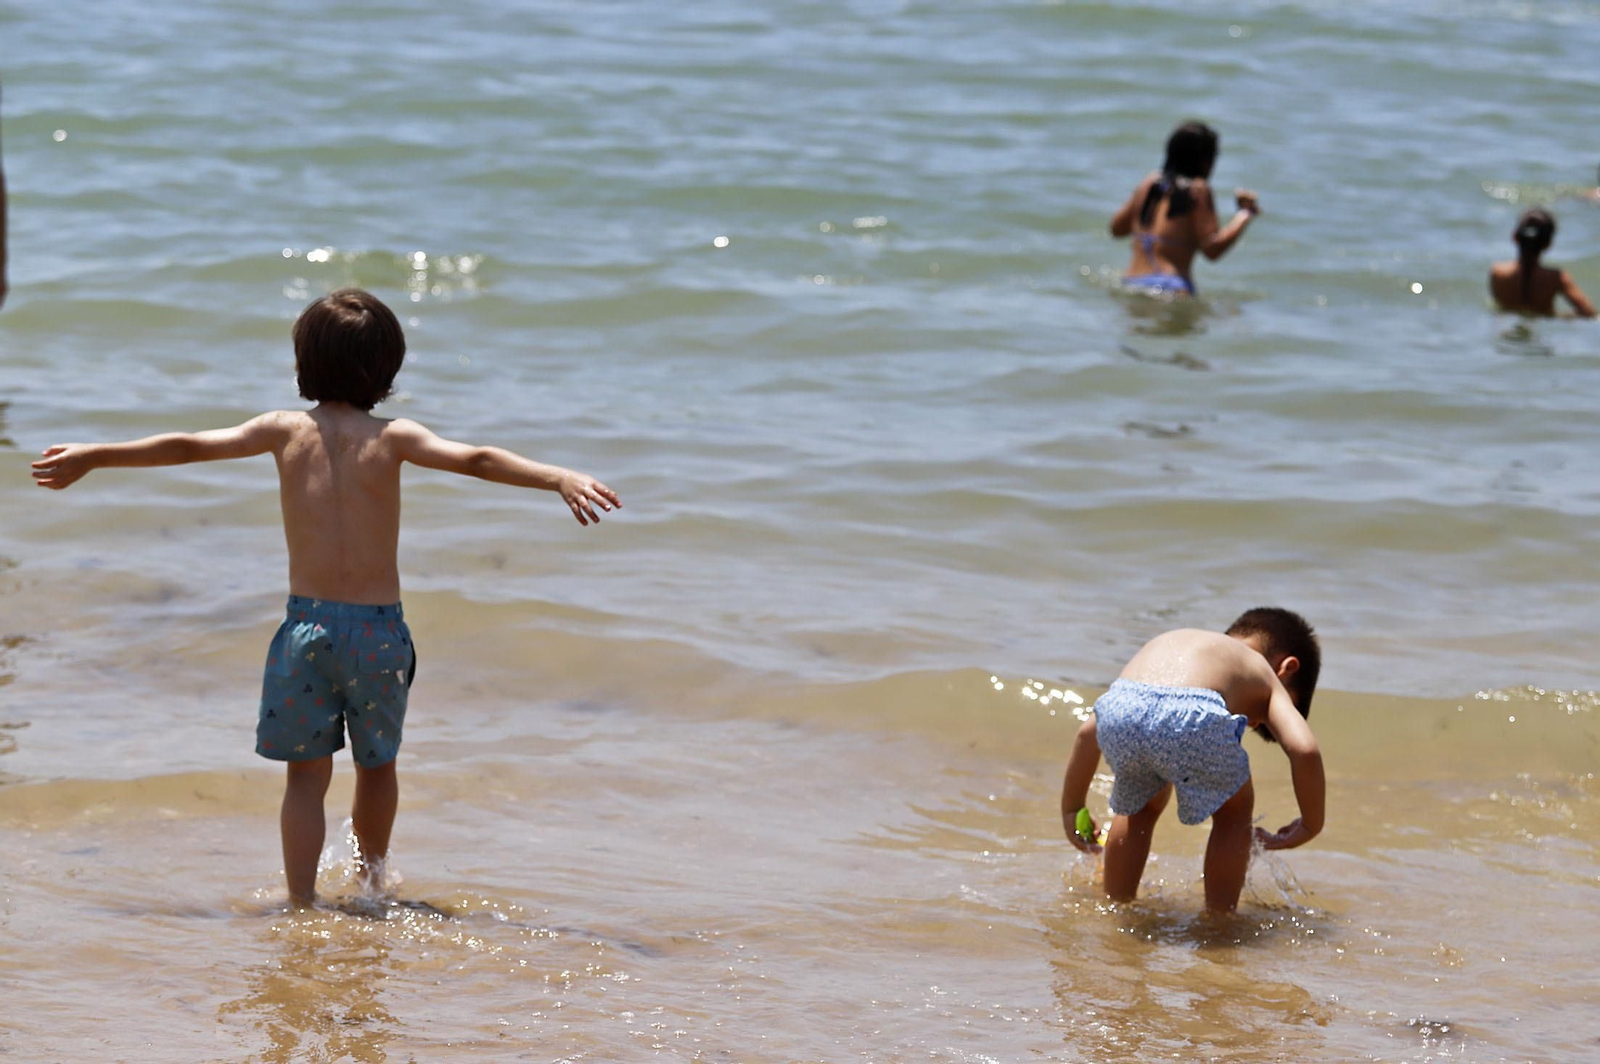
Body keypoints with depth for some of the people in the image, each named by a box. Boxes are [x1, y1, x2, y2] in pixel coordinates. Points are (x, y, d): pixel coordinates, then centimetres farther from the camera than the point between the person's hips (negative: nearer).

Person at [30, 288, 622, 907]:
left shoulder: (285, 431, 0)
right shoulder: (392, 438, -4)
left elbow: (187, 447, 4)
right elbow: (475, 461, -16)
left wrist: (92, 457, 14)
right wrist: (560, 479, -22)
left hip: (307, 624, 0)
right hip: (380, 627, 0)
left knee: (306, 775, 8)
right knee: (377, 764, 20)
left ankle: (301, 903, 3)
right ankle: (372, 878, 37)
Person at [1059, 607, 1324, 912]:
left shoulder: (1167, 643, 43)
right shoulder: (1265, 679, 31)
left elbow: (1089, 731, 40)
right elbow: (1304, 750, 11)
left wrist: (1071, 808, 49)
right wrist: (1310, 827, 26)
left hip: (1119, 709, 4)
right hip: (1191, 718, -4)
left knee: (1141, 806, 36)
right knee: (1234, 811, 28)